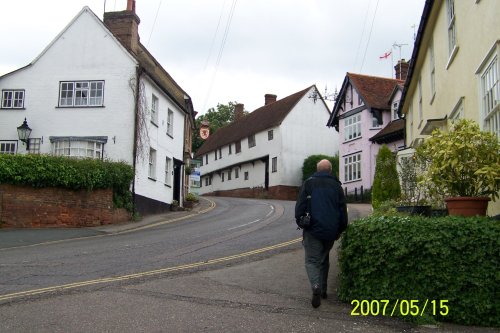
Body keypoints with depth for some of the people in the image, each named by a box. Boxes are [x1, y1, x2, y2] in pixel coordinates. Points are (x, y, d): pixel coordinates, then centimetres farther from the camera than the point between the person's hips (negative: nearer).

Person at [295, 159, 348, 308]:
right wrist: (340, 230, 15)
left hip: (313, 230, -3)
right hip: (330, 231, 3)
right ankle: (323, 289, 22)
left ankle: (316, 287, -22)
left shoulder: (308, 183, 1)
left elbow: (300, 205, -7)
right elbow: (343, 210, 7)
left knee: (312, 260, 0)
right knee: (324, 259, 20)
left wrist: (300, 222, 3)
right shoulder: (336, 185, 7)